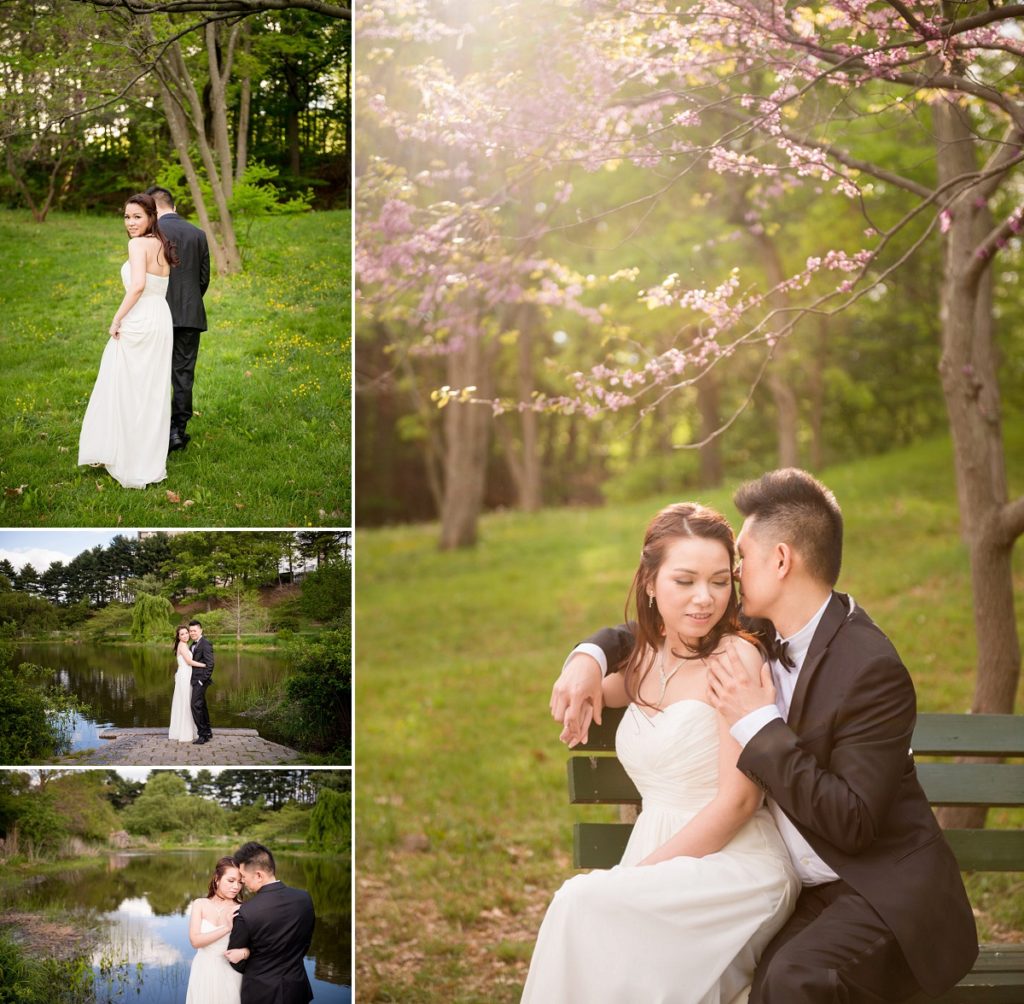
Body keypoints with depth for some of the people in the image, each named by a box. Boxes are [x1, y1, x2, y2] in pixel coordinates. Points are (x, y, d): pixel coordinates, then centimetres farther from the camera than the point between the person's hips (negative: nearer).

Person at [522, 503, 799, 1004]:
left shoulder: (736, 658, -9)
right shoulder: (647, 659, 13)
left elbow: (739, 800, -13)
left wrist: (638, 874, -15)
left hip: (734, 865, -6)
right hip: (661, 864, 6)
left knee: (584, 902, -29)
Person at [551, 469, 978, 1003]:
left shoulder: (873, 670, -19)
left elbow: (851, 822, -23)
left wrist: (759, 724, -22)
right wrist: (590, 656, 1)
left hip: (882, 894, -7)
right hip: (801, 892, 7)